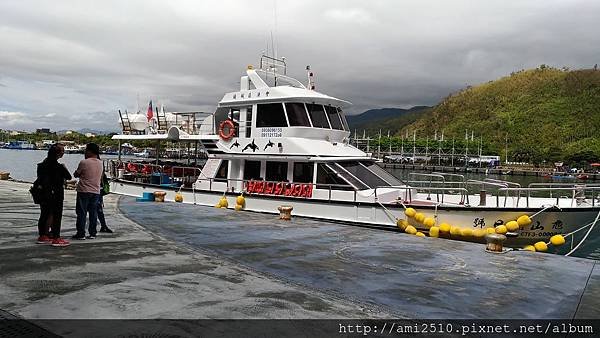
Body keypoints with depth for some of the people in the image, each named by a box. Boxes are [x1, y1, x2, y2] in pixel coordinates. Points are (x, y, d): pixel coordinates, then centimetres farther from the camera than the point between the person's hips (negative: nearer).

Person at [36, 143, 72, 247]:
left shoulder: (44, 163, 5)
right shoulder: (57, 166, -19)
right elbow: (68, 177, -12)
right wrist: (64, 168, 2)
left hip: (45, 193, 8)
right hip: (55, 195, -8)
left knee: (45, 214, 16)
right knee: (57, 216, -2)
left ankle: (42, 236, 25)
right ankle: (56, 238, 0)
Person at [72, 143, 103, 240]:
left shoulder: (84, 162, -12)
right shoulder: (100, 163, 6)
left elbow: (76, 174, -1)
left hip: (84, 191, -5)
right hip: (96, 191, 5)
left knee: (82, 213, 2)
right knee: (93, 213, 8)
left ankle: (81, 234, 3)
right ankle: (92, 233, 10)